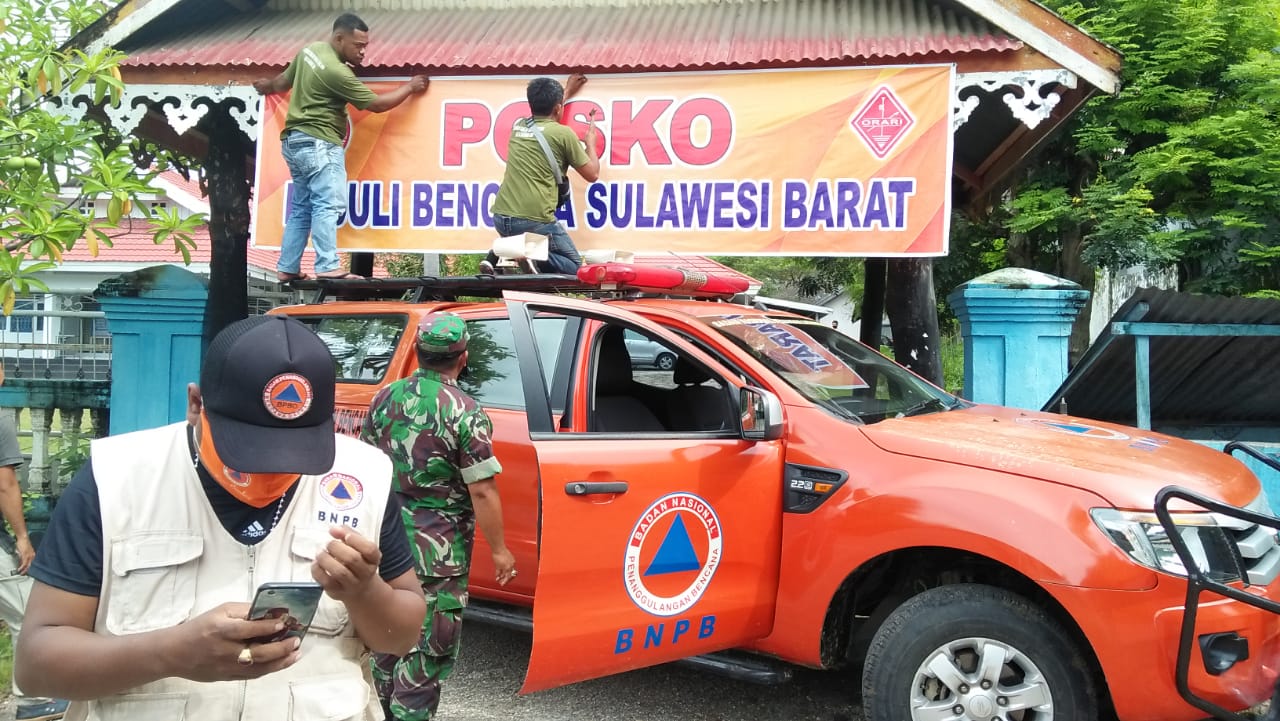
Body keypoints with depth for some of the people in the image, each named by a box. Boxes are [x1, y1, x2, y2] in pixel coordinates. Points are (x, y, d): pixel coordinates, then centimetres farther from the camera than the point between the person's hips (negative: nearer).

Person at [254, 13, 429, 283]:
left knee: (301, 209, 12)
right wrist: (410, 87, 2)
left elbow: (284, 80, 26)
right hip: (318, 143, -10)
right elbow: (376, 104, -11)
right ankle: (328, 267, -23)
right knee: (328, 204, -16)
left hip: (296, 141, 10)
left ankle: (287, 268, 13)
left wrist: (268, 86, 50)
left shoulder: (310, 50, 9)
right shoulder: (336, 72, -19)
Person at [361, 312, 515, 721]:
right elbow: (482, 491, -18)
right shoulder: (464, 412, -18)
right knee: (430, 645, 6)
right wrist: (499, 549, -8)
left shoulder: (385, 398, 1)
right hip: (438, 549, -7)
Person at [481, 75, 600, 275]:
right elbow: (592, 175, 8)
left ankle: (499, 255, 4)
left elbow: (544, 113, 43)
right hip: (535, 220, -6)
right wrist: (590, 141, 25)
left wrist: (568, 92, 55)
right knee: (574, 267, 10)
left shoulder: (518, 126, 17)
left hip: (501, 218, 6)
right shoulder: (563, 133, -2)